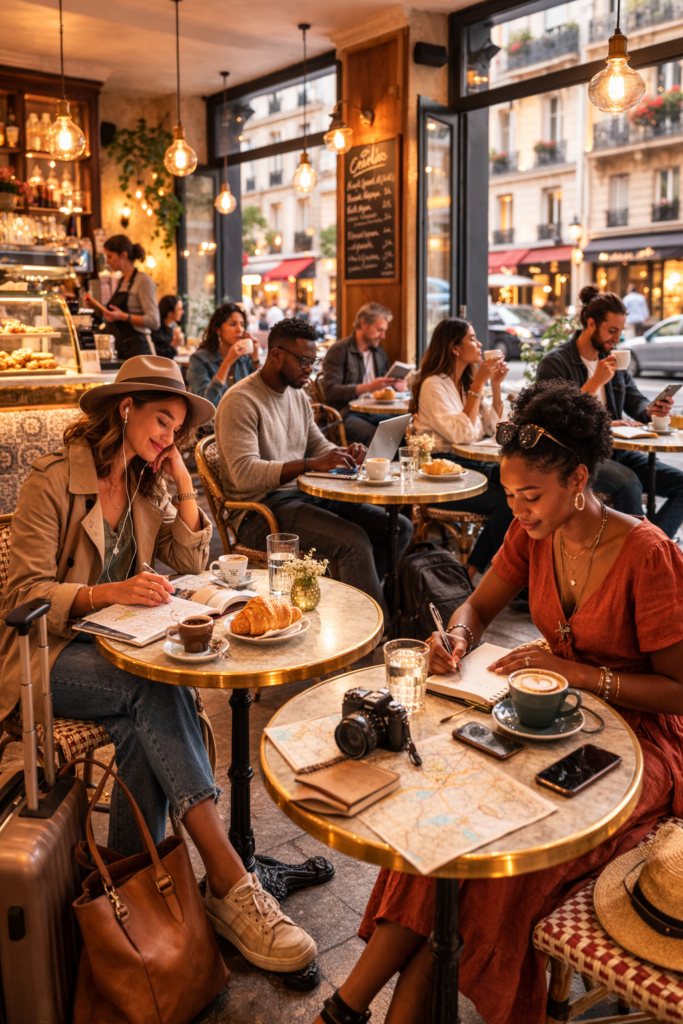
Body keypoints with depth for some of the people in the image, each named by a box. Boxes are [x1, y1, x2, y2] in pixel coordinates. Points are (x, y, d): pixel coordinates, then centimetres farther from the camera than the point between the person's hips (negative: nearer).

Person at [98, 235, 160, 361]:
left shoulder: (143, 280, -6)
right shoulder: (121, 281, 17)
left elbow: (154, 321, -14)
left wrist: (123, 316, -22)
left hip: (136, 349, -7)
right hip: (121, 348, 7)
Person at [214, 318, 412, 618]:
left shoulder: (298, 395, 16)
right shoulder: (240, 401, -12)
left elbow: (318, 445, 23)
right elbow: (245, 473, -23)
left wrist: (344, 454, -2)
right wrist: (312, 464, -31)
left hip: (305, 494, 9)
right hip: (261, 508, -8)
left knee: (399, 527, -5)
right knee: (353, 539, -29)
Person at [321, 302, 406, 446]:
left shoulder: (379, 352, 21)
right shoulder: (339, 350, -2)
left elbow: (386, 381, 31)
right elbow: (330, 391, -13)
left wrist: (396, 385, 6)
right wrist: (368, 387, -21)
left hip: (375, 412, 6)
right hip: (348, 414, -6)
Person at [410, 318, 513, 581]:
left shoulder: (466, 382, 17)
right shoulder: (433, 385, -9)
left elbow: (495, 427, 14)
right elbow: (462, 434, -21)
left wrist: (496, 386, 3)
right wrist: (478, 385, -17)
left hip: (471, 465, 8)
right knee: (506, 503, -26)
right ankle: (472, 570, -9)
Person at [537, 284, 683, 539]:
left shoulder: (613, 360, 15)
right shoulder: (555, 363, -6)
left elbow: (635, 401, 15)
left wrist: (650, 410, -9)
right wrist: (595, 382, -19)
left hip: (616, 450, 8)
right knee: (628, 482, -34)